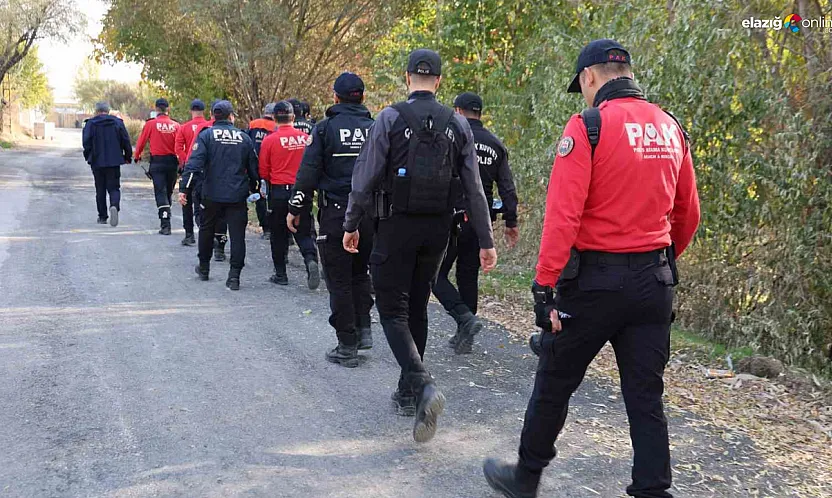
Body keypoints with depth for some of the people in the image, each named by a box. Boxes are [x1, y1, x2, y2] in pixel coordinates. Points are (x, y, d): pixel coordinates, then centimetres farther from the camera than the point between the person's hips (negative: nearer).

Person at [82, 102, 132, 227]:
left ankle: (102, 216, 14)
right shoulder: (118, 122, 3)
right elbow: (126, 141, 1)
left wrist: (88, 157, 8)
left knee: (100, 189, 10)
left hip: (97, 161, 0)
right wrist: (127, 157, 10)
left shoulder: (90, 123, 0)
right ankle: (114, 206, -26)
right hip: (114, 161, 0)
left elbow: (86, 142, -5)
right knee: (114, 188, 4)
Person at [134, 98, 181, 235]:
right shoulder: (175, 125, -2)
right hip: (172, 162, 2)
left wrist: (137, 156, 18)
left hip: (157, 162, -2)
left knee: (161, 193, -2)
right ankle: (165, 218, 30)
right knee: (168, 192, 16)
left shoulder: (150, 124, -6)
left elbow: (141, 141, 1)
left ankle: (166, 225, -12)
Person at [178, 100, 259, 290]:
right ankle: (234, 275, -4)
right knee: (237, 234, 2)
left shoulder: (206, 135, -2)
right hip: (238, 196, 0)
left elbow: (194, 163, -12)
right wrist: (255, 189, 24)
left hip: (212, 195, 0)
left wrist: (184, 188, -14)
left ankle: (204, 267, 34)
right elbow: (254, 167, 11)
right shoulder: (244, 137, 5)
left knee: (207, 229, 20)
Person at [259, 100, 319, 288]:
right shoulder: (306, 138, -2)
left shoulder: (269, 140, -8)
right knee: (303, 232, 10)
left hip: (279, 192, -2)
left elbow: (263, 172, -3)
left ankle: (280, 274, 16)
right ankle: (311, 259, -16)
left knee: (279, 234, 11)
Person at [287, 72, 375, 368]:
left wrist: (296, 209, 2)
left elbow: (308, 172, -7)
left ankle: (347, 347, 6)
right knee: (361, 274, 22)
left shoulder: (325, 128, -4)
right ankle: (364, 330, 15)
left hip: (335, 213, -4)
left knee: (339, 281, 3)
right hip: (371, 215, 4)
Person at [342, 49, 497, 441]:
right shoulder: (457, 125, 4)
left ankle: (423, 385, -21)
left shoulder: (390, 118, -7)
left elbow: (366, 177, -8)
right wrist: (486, 240, 6)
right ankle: (407, 393, 25)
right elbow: (474, 187, 3)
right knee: (417, 306, 17)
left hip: (396, 226, -4)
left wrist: (351, 225, 2)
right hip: (438, 229, 4)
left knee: (393, 310, 1)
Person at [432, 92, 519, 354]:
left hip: (451, 217, -5)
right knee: (469, 276, 14)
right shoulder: (496, 145, 10)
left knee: (436, 274, 4)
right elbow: (507, 187, 7)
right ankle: (464, 336, 19)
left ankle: (465, 317, -15)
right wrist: (511, 222, 11)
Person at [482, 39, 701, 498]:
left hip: (595, 280, -5)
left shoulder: (588, 126, -11)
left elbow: (563, 215, -19)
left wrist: (543, 286, -16)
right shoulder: (671, 128, 8)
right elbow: (688, 215, 15)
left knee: (554, 383, 12)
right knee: (645, 398, 11)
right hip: (655, 283, 5)